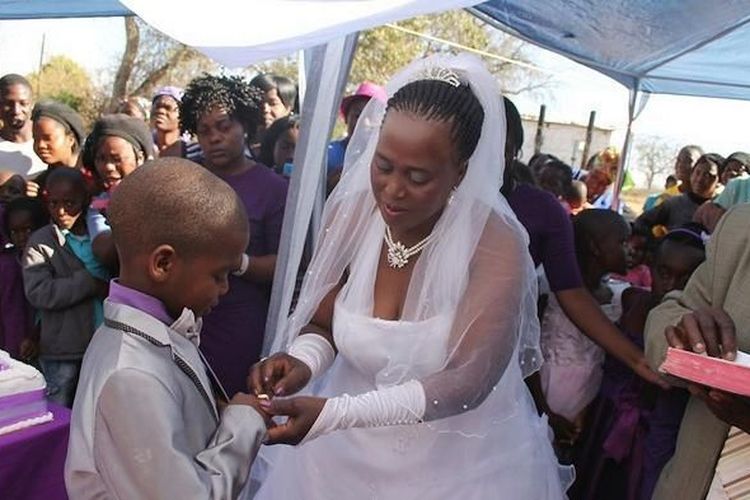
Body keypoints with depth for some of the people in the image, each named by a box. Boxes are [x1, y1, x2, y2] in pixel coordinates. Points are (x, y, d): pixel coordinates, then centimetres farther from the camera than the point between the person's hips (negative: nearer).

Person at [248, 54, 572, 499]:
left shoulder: (496, 245, -23)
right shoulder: (349, 213, -11)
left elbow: (468, 382, -28)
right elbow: (321, 323, -2)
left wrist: (333, 413, -37)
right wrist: (303, 362, -25)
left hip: (462, 462, -3)